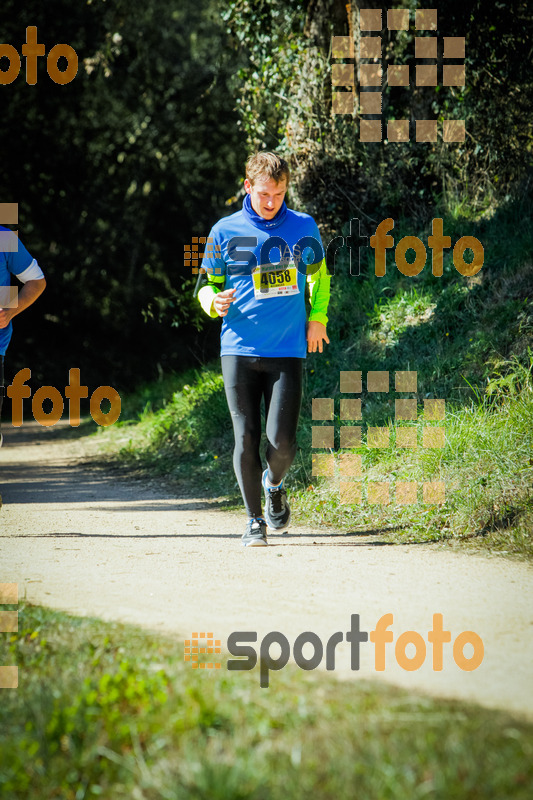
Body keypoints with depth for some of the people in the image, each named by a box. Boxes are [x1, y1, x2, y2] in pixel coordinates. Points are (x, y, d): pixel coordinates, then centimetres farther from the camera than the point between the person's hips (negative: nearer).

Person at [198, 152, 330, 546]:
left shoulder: (304, 228, 5)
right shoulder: (225, 231, 3)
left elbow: (319, 273, 22)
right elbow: (208, 285, 11)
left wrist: (317, 317, 11)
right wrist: (214, 301, -12)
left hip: (288, 351, 0)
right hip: (239, 350, 0)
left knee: (282, 441, -9)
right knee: (246, 439, -4)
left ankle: (274, 484, 25)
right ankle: (255, 520, 11)